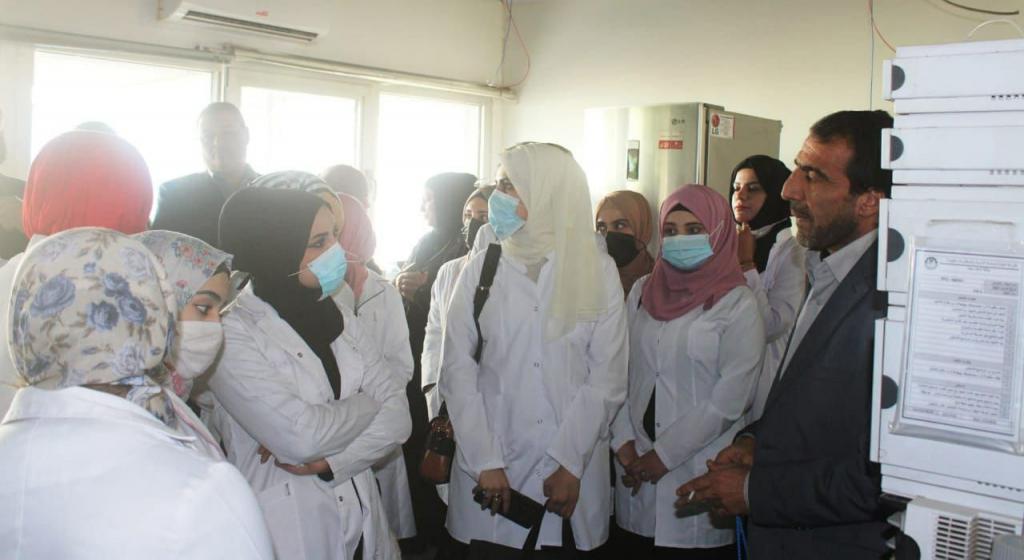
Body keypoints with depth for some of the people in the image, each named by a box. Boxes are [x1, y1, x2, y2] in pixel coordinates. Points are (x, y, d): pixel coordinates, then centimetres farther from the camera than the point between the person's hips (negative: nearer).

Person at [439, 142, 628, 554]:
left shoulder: (598, 271, -1)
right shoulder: (481, 270, 1)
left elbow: (608, 377, -4)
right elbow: (457, 370, -3)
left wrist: (570, 463, -10)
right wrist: (485, 463, -10)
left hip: (575, 469, 0)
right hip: (491, 470, 1)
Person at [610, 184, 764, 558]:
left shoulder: (738, 305, -7)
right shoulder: (642, 292, 7)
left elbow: (730, 399, -13)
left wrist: (664, 455, -11)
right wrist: (624, 442, -4)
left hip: (701, 473, -4)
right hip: (635, 469, 4)